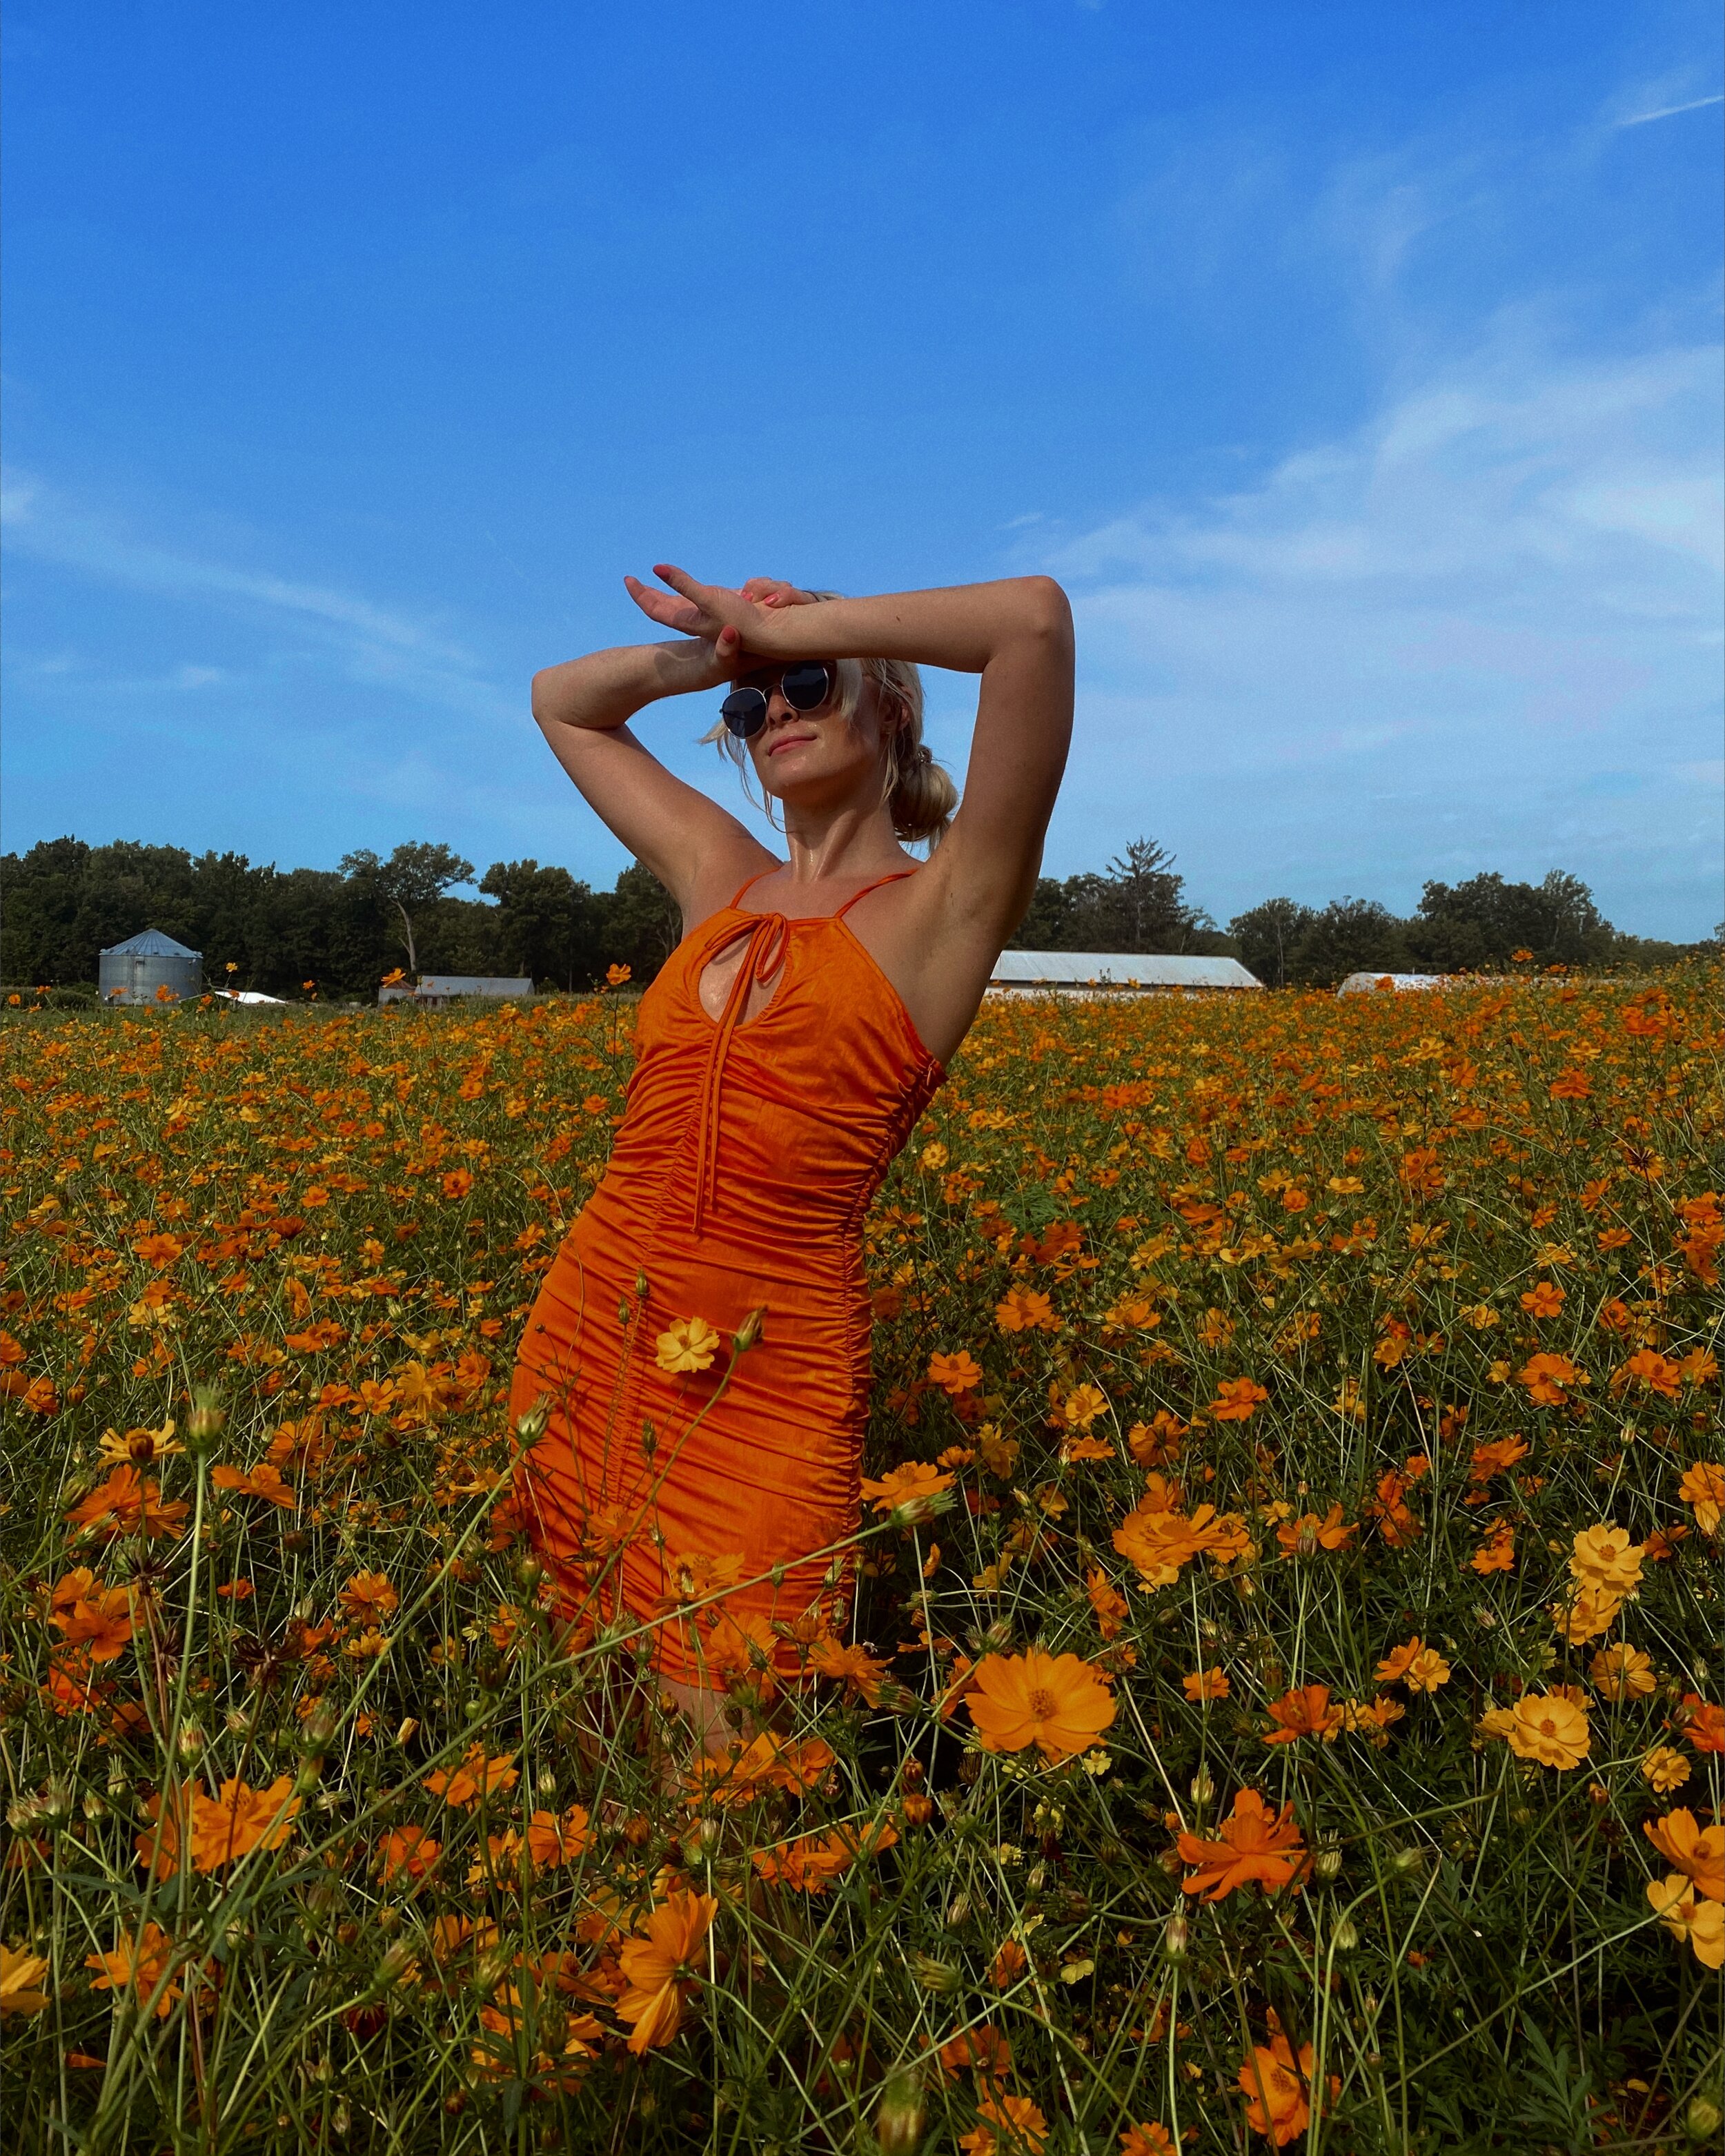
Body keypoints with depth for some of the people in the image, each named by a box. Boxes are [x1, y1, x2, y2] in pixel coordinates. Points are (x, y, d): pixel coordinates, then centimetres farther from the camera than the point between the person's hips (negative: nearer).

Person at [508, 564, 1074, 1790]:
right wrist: (717, 650, 10)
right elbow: (563, 703, 25)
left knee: (726, 1733, 1)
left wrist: (788, 627, -7)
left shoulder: (946, 904, -3)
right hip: (588, 1337, 6)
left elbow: (1037, 617, -17)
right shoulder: (719, 879, 13)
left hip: (769, 1383, -5)